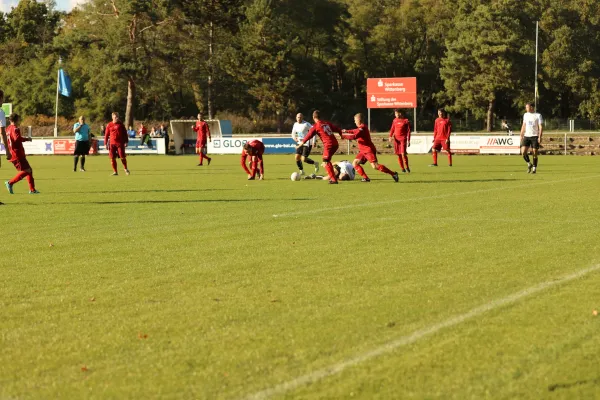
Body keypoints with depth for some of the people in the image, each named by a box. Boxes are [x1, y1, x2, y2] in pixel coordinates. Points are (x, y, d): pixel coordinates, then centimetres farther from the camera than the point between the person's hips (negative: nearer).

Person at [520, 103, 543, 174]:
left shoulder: (538, 115, -3)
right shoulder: (525, 115, 13)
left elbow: (541, 126, -7)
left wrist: (540, 137, -16)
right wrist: (521, 135, 12)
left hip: (535, 136, -4)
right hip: (526, 136, 4)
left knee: (534, 153, -3)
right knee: (523, 152, -9)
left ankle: (534, 168, 8)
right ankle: (529, 164, 13)